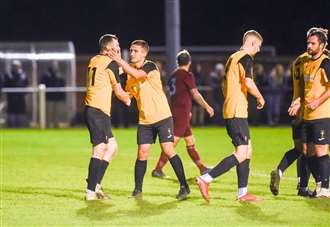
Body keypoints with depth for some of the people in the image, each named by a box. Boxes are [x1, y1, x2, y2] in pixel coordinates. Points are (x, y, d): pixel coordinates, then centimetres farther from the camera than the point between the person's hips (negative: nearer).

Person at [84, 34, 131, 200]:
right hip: (99, 111, -9)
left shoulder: (94, 61, 16)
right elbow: (118, 92, -2)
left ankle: (95, 184, 12)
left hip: (91, 108, 9)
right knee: (99, 150, -9)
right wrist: (127, 99, 19)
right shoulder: (111, 63, -8)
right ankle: (91, 191, -10)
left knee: (112, 146, 15)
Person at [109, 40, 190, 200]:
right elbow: (129, 93, 18)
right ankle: (137, 189, 8)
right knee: (142, 153, -1)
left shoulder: (150, 66, -10)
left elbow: (137, 74, -30)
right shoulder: (130, 72, 8)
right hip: (144, 120, 5)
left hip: (162, 116, -5)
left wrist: (120, 61, -30)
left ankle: (184, 186, -2)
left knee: (168, 150, -9)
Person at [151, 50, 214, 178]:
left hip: (175, 111, 9)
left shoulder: (173, 76, 15)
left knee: (190, 142, 13)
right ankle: (158, 169, -13)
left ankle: (202, 168, 17)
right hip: (182, 113, -9)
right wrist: (207, 107, -4)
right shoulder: (187, 75, -10)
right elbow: (195, 94, -13)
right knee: (172, 142, -10)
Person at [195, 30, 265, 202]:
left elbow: (225, 86, 25)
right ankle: (206, 179, -18)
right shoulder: (246, 58, -9)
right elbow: (249, 83, -21)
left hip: (229, 110, 10)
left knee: (247, 150, 13)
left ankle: (243, 192, 12)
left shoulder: (233, 58, 19)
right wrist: (260, 98, -6)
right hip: (237, 112, -10)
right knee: (241, 154, -12)